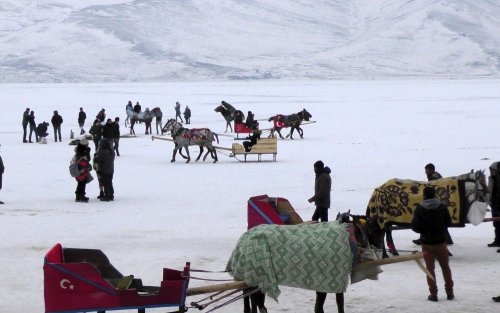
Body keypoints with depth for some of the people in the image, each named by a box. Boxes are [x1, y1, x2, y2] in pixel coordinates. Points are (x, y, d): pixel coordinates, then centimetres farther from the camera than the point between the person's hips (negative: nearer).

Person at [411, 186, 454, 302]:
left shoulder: (420, 208, -11)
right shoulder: (442, 207, -6)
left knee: (430, 267, 7)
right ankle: (449, 292, 16)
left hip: (427, 242, -1)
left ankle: (433, 293, 3)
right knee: (445, 266, 14)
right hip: (441, 242, 2)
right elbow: (448, 222, 2)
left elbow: (415, 226, -12)